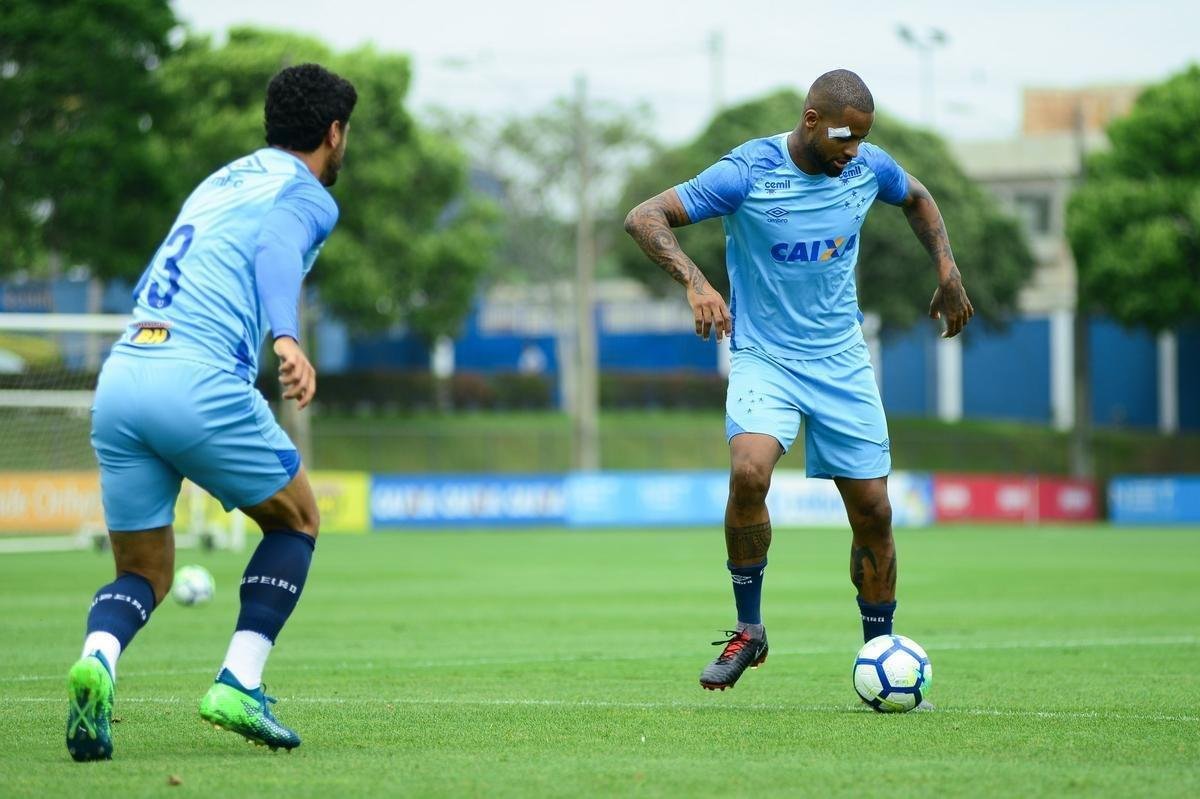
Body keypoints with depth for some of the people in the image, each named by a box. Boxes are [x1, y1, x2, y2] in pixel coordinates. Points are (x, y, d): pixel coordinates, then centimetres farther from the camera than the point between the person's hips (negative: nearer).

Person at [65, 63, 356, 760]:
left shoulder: (221, 180, 28)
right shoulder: (308, 196, 7)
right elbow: (276, 250, -15)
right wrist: (288, 338, -31)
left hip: (119, 379, 6)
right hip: (201, 382, -6)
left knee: (145, 574, 14)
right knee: (297, 520, 17)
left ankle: (98, 658, -19)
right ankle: (239, 683, 2)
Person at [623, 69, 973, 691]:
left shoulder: (870, 168, -2)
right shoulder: (747, 173, -16)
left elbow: (917, 200, 22)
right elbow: (643, 218, -17)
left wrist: (948, 274, 11)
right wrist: (695, 283, -32)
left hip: (843, 360, 4)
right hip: (762, 357, -4)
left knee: (873, 513, 2)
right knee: (749, 472, -30)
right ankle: (748, 631, -12)